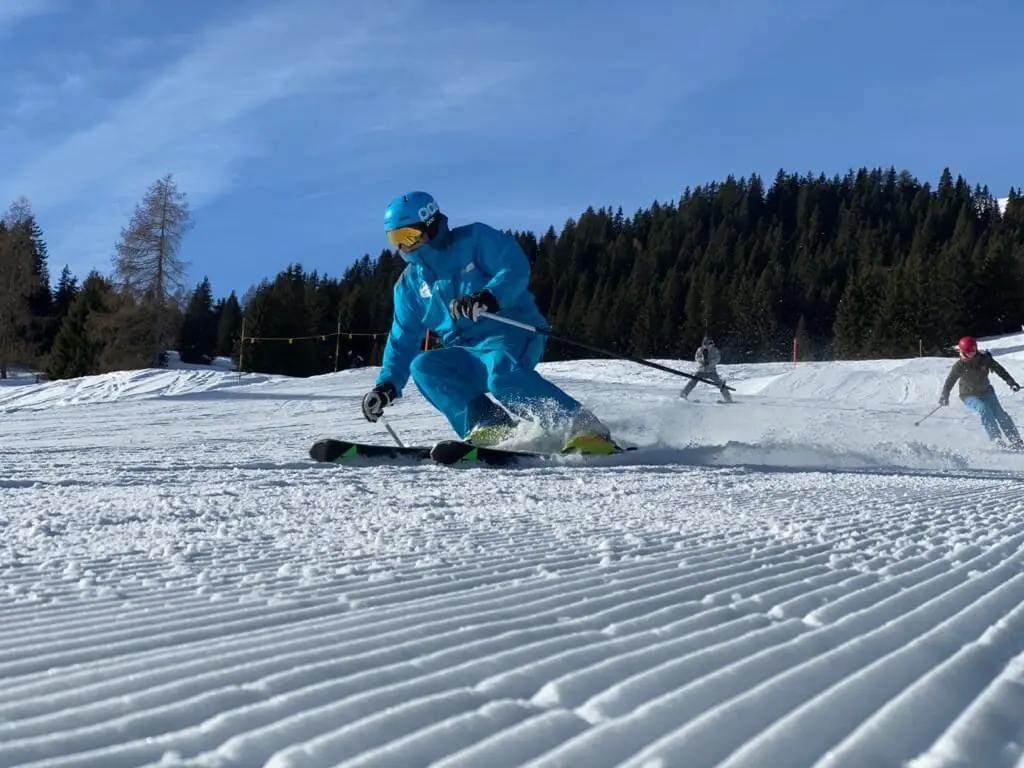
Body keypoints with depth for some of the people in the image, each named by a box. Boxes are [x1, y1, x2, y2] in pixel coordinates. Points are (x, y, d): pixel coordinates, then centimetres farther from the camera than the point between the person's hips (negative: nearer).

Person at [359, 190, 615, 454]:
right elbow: (403, 340, 18)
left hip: (513, 334, -6)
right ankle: (488, 425, -28)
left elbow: (515, 269, -15)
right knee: (423, 367, -21)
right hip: (469, 358, 6)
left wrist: (487, 298, -32)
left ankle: (584, 429, -36)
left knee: (503, 377, -37)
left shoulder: (474, 239, -2)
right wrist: (387, 385, 6)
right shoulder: (409, 285, 15)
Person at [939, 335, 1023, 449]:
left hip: (986, 392, 2)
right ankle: (997, 440, -28)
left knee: (999, 413, -14)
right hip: (970, 396, -2)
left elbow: (999, 370, -5)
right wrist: (944, 395, -23)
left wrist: (1011, 382, -15)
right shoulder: (959, 366, -15)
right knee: (984, 409, -29)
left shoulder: (984, 359, -12)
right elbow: (950, 381, -9)